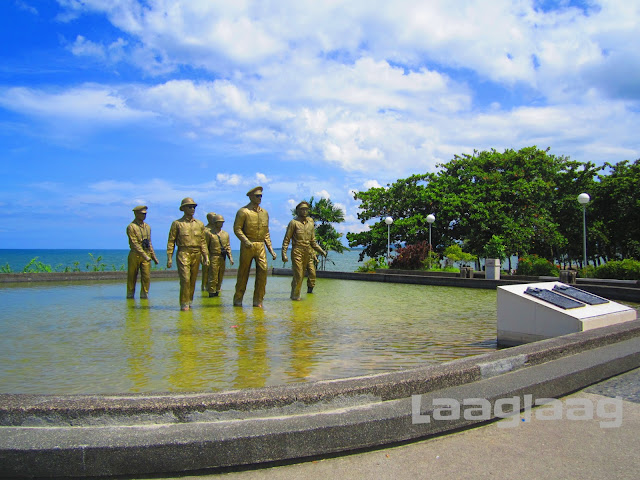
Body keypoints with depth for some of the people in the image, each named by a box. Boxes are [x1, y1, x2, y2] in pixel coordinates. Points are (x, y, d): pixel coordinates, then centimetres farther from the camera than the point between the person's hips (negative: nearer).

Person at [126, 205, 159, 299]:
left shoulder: (147, 227, 13)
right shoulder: (131, 227, -8)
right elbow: (135, 244, -15)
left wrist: (154, 256, 14)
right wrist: (145, 256, -22)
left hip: (146, 255, 5)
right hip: (135, 255, -5)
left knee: (146, 277, -1)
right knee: (132, 277, 5)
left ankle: (144, 295, 8)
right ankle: (130, 295, 18)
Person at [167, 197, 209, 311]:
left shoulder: (200, 224, 14)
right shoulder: (177, 223, 4)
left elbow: (203, 242, 15)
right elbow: (171, 242, 2)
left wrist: (206, 257, 8)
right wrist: (169, 258, -6)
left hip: (196, 255, 4)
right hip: (183, 254, -4)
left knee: (193, 280, 6)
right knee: (185, 279, -13)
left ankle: (189, 301, 18)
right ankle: (184, 304, -7)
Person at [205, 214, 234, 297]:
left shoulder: (225, 234, 13)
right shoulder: (209, 233, -2)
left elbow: (228, 247, 14)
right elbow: (205, 247, -3)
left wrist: (230, 257, 4)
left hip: (222, 258, 5)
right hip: (213, 258, -5)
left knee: (220, 277, 9)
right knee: (213, 276, -6)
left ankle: (217, 291, 18)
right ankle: (211, 292, 1)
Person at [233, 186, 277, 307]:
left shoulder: (264, 213, 15)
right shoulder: (243, 211, -3)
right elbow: (237, 229, -7)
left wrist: (270, 248, 12)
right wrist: (246, 241, -21)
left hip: (261, 246, 5)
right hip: (247, 246, -5)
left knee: (263, 270, -5)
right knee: (243, 273, 2)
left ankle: (258, 300, 3)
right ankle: (238, 300, 15)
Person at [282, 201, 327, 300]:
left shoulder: (310, 223, 15)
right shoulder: (294, 222, 0)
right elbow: (286, 240, -2)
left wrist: (321, 251, 13)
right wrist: (284, 253, -11)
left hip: (308, 253, 5)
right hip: (297, 252, -5)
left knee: (312, 273, -2)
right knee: (298, 276, -6)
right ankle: (295, 296, 6)